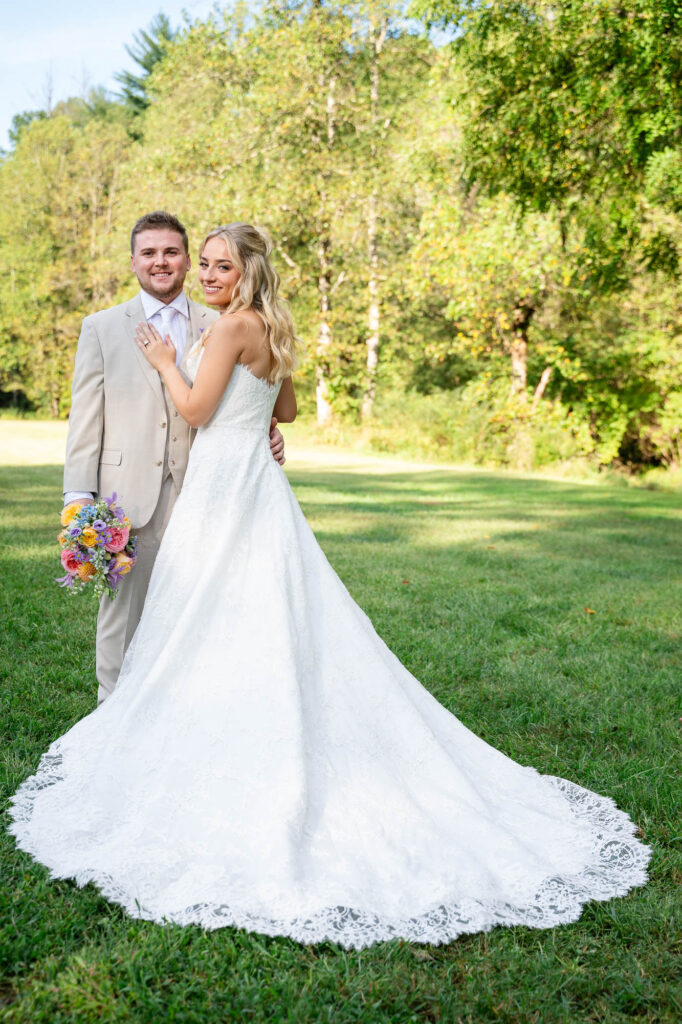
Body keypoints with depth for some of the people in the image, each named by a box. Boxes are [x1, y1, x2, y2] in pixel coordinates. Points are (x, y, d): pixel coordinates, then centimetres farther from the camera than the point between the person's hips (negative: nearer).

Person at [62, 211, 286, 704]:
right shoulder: (102, 327, 7)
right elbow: (85, 418, 3)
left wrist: (267, 435, -8)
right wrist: (79, 496, -5)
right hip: (129, 497, -1)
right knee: (123, 612, 6)